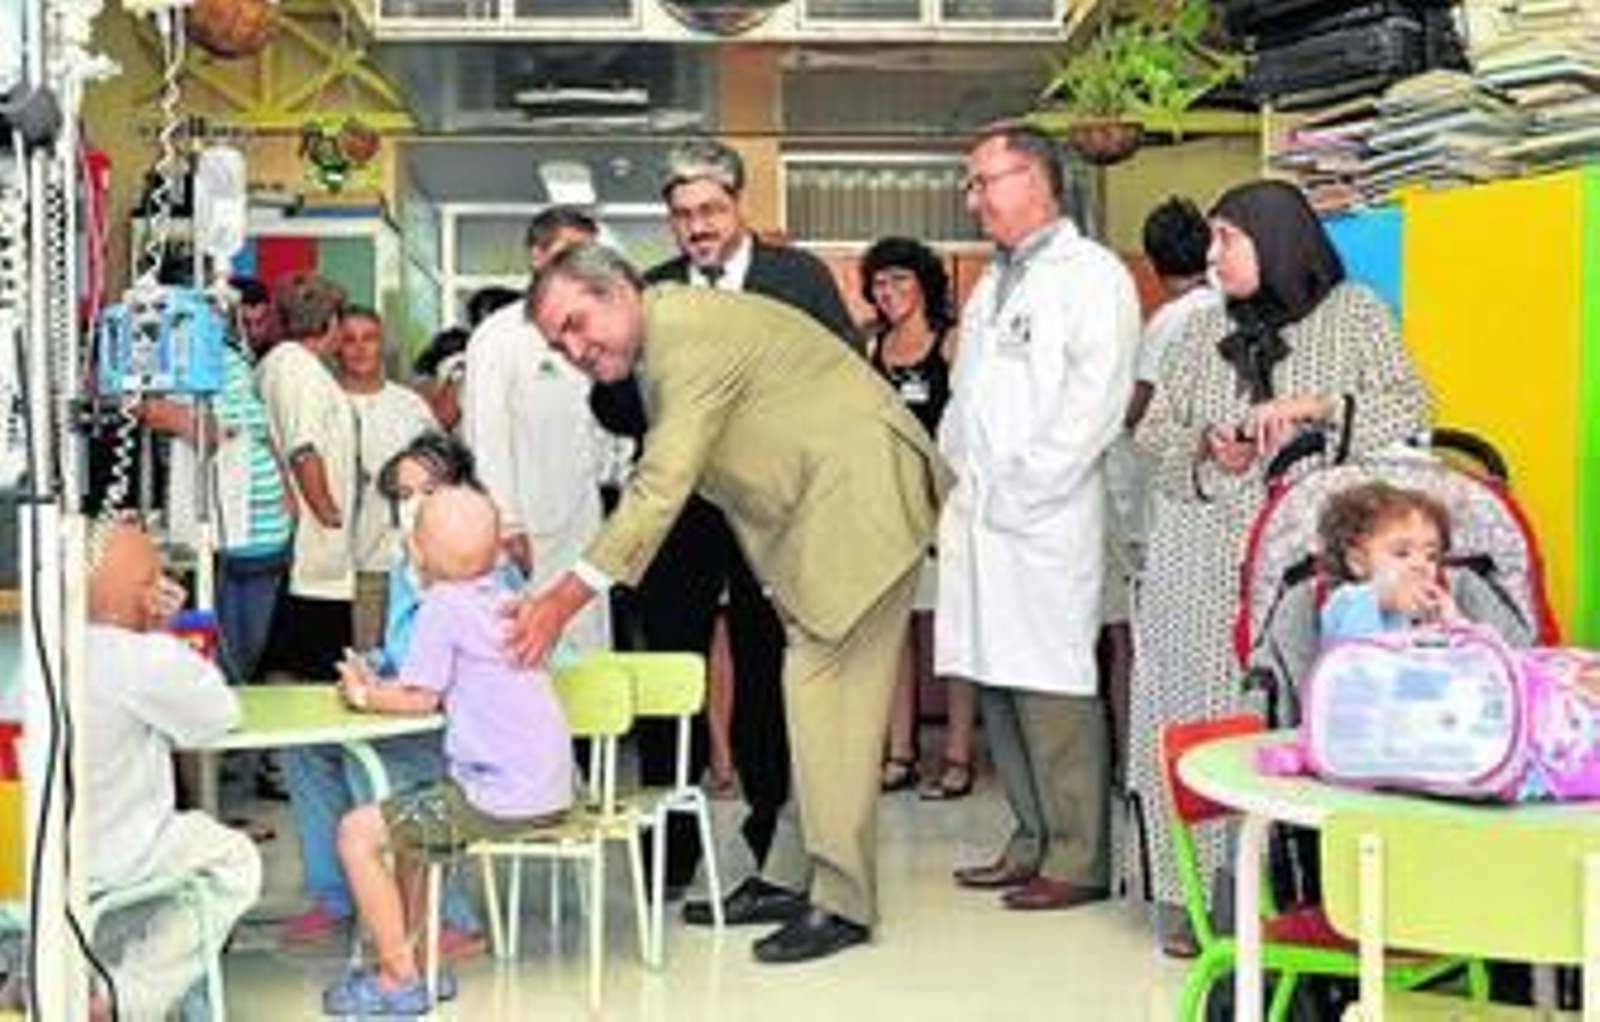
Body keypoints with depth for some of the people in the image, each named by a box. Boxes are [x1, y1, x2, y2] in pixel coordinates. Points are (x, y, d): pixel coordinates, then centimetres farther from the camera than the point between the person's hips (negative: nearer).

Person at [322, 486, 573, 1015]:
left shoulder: (443, 603, -9)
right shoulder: (503, 597, 15)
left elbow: (421, 698, -7)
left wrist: (365, 696, 10)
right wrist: (383, 688, 17)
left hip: (500, 798, -9)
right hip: (551, 788, 9)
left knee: (357, 832, -3)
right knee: (407, 814, 29)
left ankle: (400, 980, 2)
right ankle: (413, 952, 30)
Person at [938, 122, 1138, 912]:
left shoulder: (1092, 276, -3)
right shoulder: (990, 286, 22)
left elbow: (1096, 401, -12)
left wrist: (1022, 487, -13)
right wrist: (955, 485, 11)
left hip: (1045, 517, -8)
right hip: (978, 513, 8)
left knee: (1051, 687, -8)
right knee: (995, 683, 9)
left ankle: (1078, 861, 0)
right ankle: (1030, 841, 19)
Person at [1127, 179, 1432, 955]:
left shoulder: (1354, 314, 7)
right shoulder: (1205, 330, 17)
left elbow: (1408, 409, -3)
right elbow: (1153, 432, 17)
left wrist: (1316, 407, -16)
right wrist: (1205, 449, -4)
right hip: (1207, 564, 3)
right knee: (1202, 710, -2)